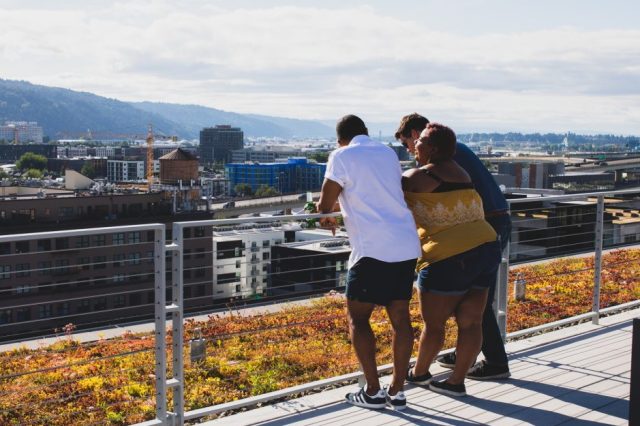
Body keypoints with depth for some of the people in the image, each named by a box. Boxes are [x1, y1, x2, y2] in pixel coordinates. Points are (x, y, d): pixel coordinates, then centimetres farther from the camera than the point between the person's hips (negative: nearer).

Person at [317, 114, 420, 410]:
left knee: (357, 318, 6)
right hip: (407, 247, 7)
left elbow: (325, 205, -2)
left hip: (375, 250, -6)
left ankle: (372, 391, 4)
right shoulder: (388, 153, 16)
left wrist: (326, 217, 22)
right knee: (400, 317, 10)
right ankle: (397, 391, 14)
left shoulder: (341, 157, -3)